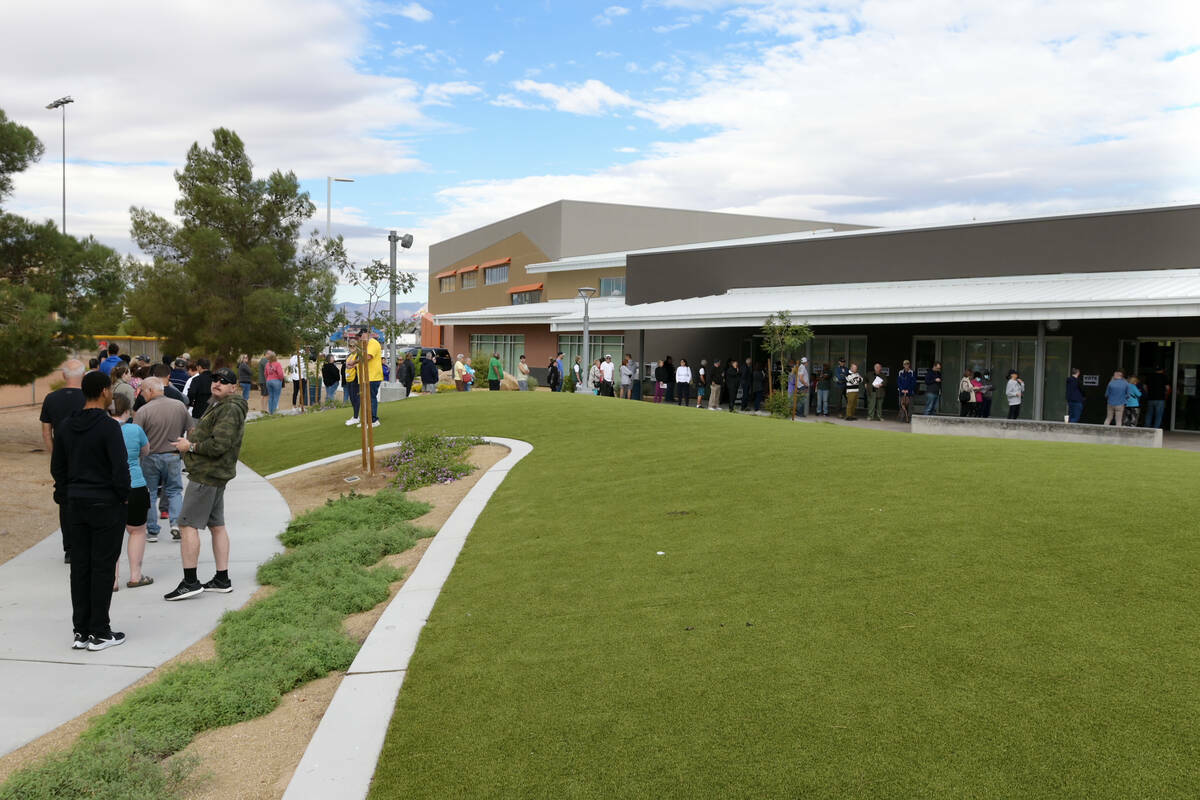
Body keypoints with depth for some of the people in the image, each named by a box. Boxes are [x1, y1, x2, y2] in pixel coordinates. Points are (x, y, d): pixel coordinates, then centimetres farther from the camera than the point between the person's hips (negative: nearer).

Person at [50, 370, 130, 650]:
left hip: (77, 505, 7)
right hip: (106, 506, -7)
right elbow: (120, 468, -20)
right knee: (103, 568, 0)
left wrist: (66, 497, 18)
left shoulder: (65, 426, 6)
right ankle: (99, 633, 6)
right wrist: (123, 495, -4)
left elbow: (57, 467, 12)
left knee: (80, 568, 11)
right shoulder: (109, 426, -17)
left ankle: (81, 631, 17)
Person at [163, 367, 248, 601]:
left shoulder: (230, 409, -17)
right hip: (215, 475, 11)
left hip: (207, 476, -11)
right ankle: (222, 579, 18)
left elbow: (219, 445, -25)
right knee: (217, 525, 12)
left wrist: (191, 446, -14)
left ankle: (190, 582, -7)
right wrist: (195, 436, 12)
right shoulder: (219, 406, 18)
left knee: (188, 524, -9)